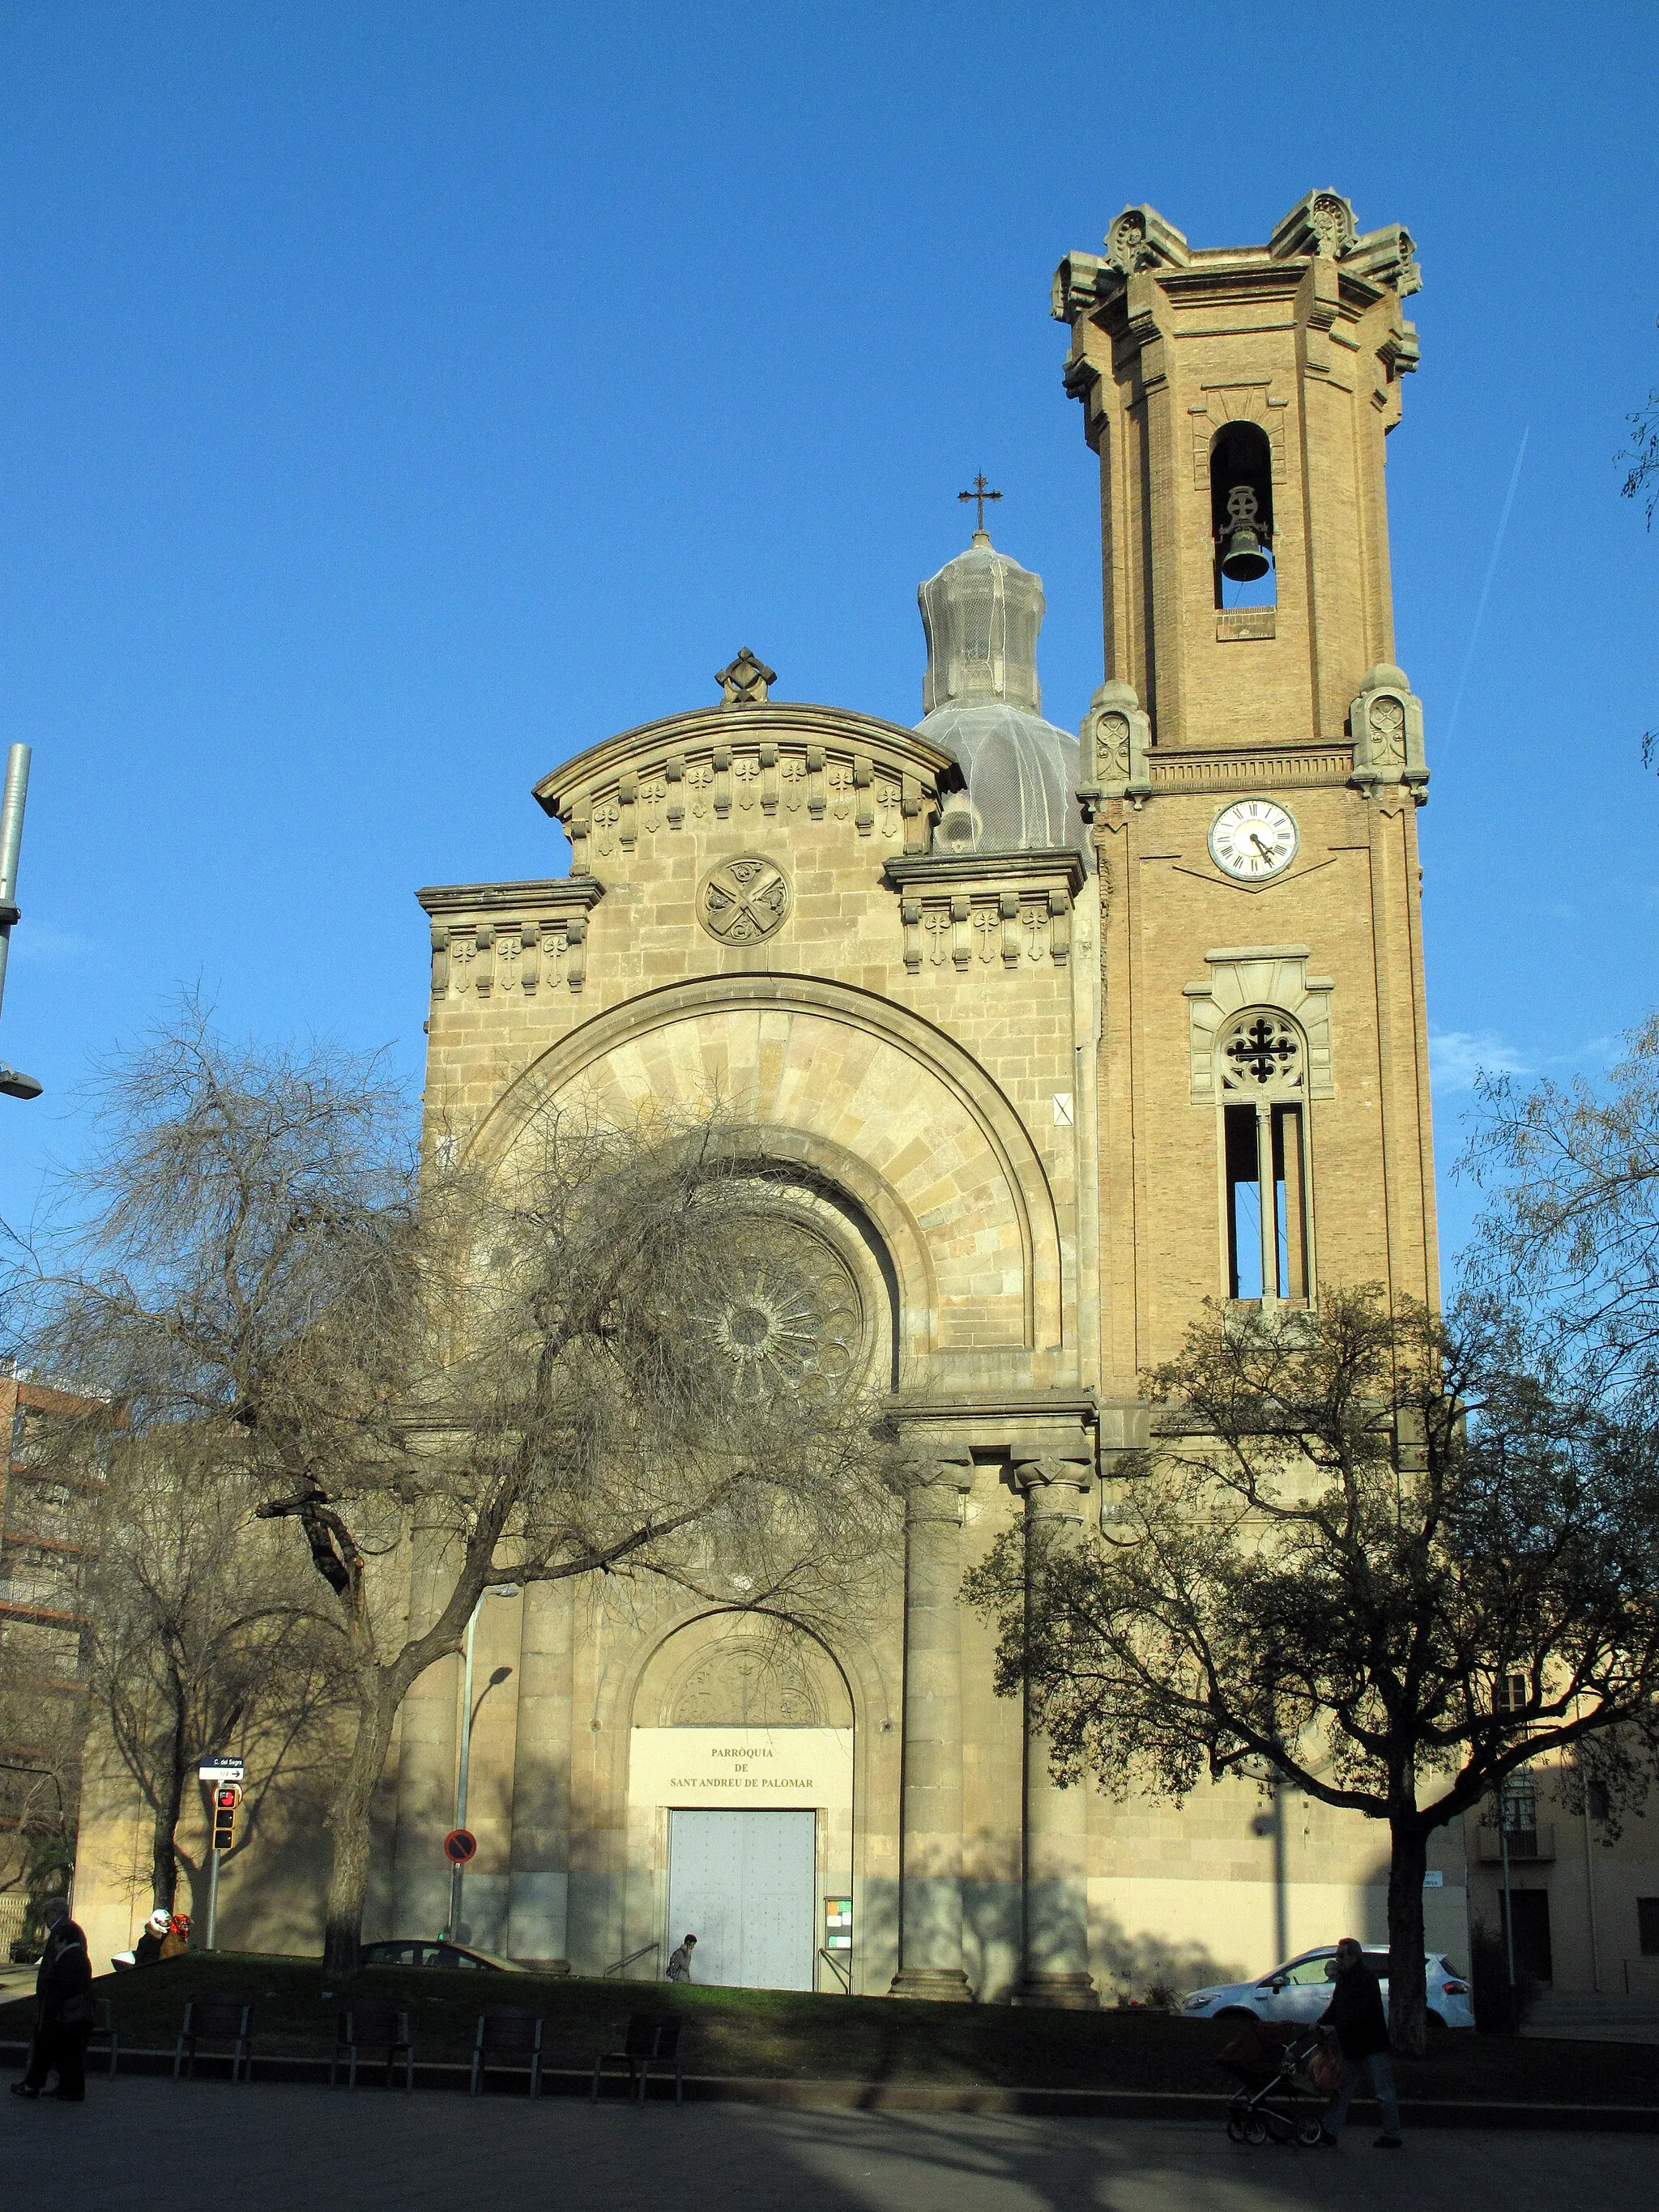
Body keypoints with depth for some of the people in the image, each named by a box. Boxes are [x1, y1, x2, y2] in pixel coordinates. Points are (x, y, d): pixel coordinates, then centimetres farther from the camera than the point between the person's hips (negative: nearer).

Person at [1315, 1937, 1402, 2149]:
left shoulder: (1366, 1979, -16)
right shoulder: (1343, 1979, 13)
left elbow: (1360, 2012, -25)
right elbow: (1335, 2007, 15)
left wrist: (1335, 2027, -28)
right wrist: (1320, 2024, -1)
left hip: (1372, 2046, -9)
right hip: (1351, 2048, 9)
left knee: (1384, 2092, 1)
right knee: (1342, 2091, 8)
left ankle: (1392, 2136, 9)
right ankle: (1328, 2133, 9)